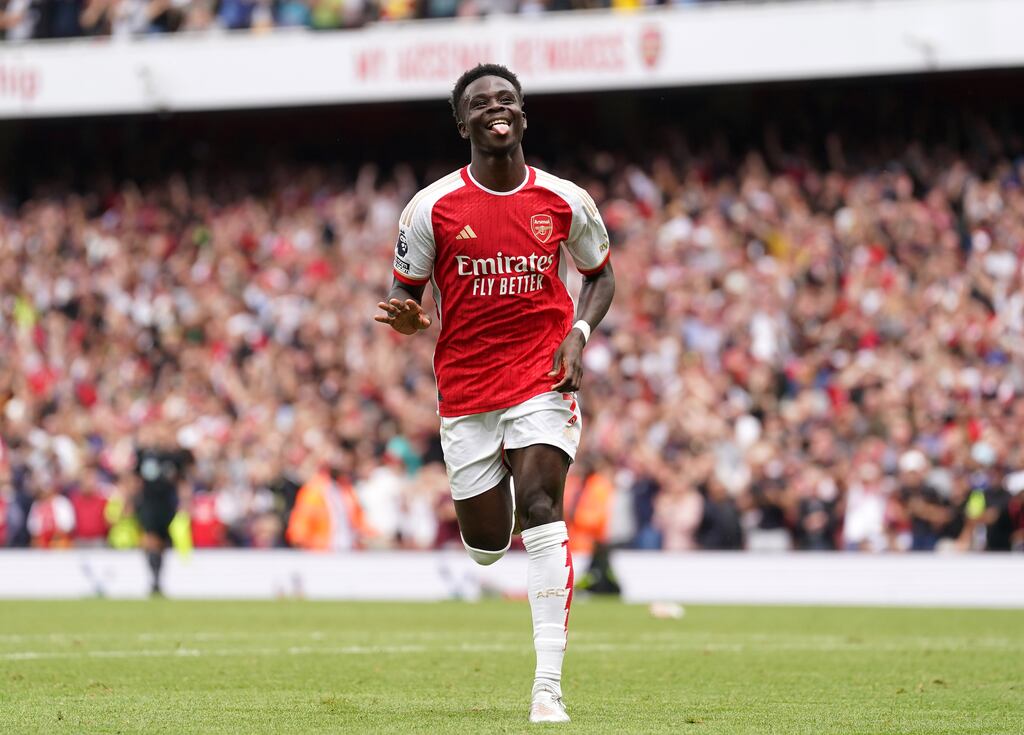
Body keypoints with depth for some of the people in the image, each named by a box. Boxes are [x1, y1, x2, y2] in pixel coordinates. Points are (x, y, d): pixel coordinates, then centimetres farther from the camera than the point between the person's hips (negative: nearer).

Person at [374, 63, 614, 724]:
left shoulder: (565, 202, 0)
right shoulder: (432, 208, -4)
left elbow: (601, 275, 16)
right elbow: (406, 296, 6)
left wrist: (579, 334, -2)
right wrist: (408, 318, -19)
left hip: (543, 379, -1)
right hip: (465, 388, 1)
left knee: (540, 507, -19)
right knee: (487, 544, 3)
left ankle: (549, 686, -20)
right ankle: (498, 502, 46)